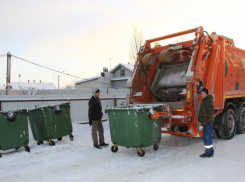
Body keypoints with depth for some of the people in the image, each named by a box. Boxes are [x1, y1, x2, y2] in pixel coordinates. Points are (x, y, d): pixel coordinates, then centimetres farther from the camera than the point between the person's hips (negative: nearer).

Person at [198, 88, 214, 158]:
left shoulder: (208, 101, -14)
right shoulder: (204, 101, 15)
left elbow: (209, 113, -19)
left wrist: (204, 122, -19)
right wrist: (202, 121, 18)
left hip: (208, 122, -10)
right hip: (205, 122, 10)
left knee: (207, 137, -6)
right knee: (208, 137, 14)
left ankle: (208, 152, 0)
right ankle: (210, 152, 22)